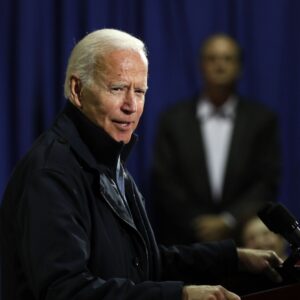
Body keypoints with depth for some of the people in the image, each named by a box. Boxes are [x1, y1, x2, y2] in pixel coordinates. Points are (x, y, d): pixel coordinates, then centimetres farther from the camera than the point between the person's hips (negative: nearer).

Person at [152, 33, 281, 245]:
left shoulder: (262, 120, 6)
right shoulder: (174, 119, 6)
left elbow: (268, 182, 1)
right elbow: (164, 181, 2)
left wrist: (228, 221, -9)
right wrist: (198, 224, -7)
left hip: (244, 239, 0)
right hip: (185, 241, 0)